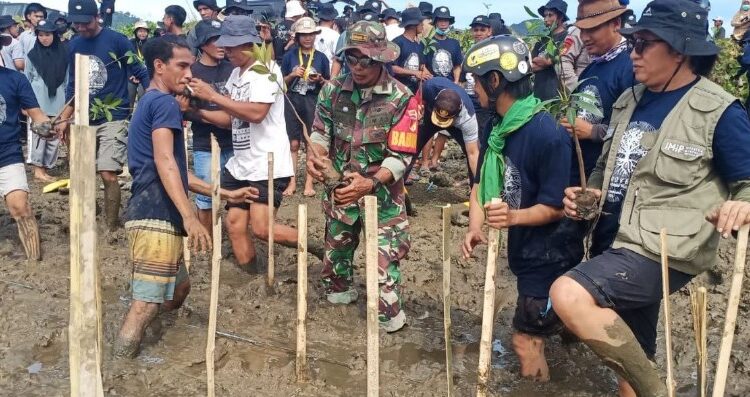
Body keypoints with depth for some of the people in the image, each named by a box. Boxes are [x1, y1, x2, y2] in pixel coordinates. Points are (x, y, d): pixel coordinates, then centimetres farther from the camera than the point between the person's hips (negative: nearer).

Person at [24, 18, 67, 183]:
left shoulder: (63, 54, 5)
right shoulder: (32, 55, 4)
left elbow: (67, 80, 8)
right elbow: (26, 80, 8)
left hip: (57, 102, 2)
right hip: (37, 102, -2)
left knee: (54, 137, 4)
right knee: (38, 134, -5)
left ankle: (45, 168, 14)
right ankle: (37, 169, 0)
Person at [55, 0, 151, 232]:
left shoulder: (117, 41, -7)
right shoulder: (73, 46, 9)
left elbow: (141, 73, -6)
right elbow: (73, 86, 18)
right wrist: (64, 119, 14)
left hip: (113, 119, -5)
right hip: (84, 120, 6)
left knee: (108, 175, -12)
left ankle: (112, 228, 2)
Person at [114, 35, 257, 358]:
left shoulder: (149, 104, 25)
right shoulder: (164, 102, -6)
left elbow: (174, 172, 27)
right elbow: (164, 160, -21)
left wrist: (225, 194, 25)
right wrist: (190, 216, -30)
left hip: (155, 214, 11)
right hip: (156, 216, -11)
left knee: (178, 289, 22)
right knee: (148, 302, -12)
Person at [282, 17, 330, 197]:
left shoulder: (321, 57, 4)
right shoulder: (289, 56, 4)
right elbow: (281, 82, 8)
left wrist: (320, 80, -10)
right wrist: (292, 75, -10)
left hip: (313, 104, 0)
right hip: (292, 103, 1)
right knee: (293, 143, 3)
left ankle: (309, 182, 10)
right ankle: (292, 182, 9)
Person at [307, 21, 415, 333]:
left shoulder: (401, 98, -16)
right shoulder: (333, 90, -5)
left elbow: (400, 157, -20)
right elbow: (321, 133, 2)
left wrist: (370, 184, -35)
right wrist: (315, 157, -21)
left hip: (382, 193, -4)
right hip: (339, 189, 4)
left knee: (384, 258, -4)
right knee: (336, 248, 22)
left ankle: (389, 316, 17)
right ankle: (339, 292, 47)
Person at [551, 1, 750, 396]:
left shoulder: (718, 112, -10)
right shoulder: (629, 101, 10)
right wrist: (588, 194, 1)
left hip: (663, 253, -7)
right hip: (618, 244, 7)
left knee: (568, 295, -28)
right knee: (631, 362, 18)